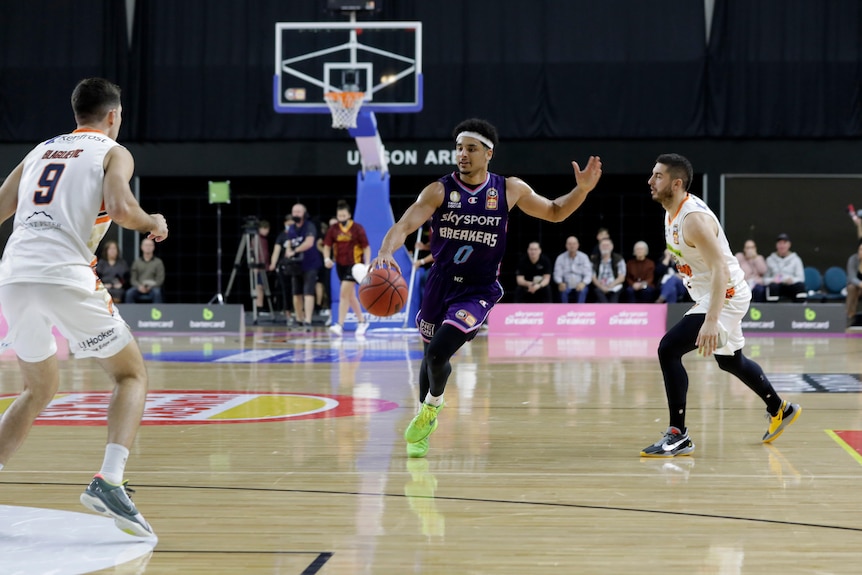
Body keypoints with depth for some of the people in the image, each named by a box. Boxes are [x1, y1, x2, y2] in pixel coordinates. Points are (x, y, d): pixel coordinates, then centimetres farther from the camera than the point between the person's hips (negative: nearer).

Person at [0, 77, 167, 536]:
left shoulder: (39, 151, 25)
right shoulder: (113, 152, 9)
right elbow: (120, 207, -10)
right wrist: (153, 224, 8)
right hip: (65, 278, -5)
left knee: (41, 388, 24)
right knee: (132, 374, 10)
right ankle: (109, 481, -12)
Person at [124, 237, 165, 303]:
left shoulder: (158, 262, 8)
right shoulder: (137, 262, 14)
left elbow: (160, 279, 2)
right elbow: (133, 279, 10)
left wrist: (150, 287, -16)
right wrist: (139, 286, -13)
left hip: (153, 288, -2)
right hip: (139, 288, 2)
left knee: (157, 293, -37)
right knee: (129, 293, -30)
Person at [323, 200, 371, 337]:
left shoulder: (357, 228, -9)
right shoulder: (333, 229, 1)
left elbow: (366, 247, -6)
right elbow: (327, 246, 7)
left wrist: (367, 265, -14)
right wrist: (327, 258, -13)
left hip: (354, 264, -5)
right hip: (340, 264, 5)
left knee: (344, 293, -15)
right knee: (350, 295, 14)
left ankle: (340, 325, -16)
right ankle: (362, 322, 29)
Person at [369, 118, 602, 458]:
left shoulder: (509, 190, -4)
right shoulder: (439, 191, -8)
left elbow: (554, 213, 11)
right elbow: (404, 226, -20)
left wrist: (582, 190, -7)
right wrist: (386, 252, -41)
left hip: (478, 290, -2)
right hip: (440, 283, 2)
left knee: (437, 353, -19)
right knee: (432, 355, 17)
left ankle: (433, 405, 13)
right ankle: (424, 421, 42)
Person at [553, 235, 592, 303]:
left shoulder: (583, 257, -2)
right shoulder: (560, 258, -2)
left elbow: (588, 274, -6)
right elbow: (557, 274, -4)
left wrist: (583, 283, -28)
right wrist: (560, 283, -27)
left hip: (580, 285, 0)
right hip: (567, 286, 0)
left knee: (582, 290, -34)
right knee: (563, 290, -33)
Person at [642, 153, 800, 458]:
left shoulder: (694, 219, -26)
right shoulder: (673, 213, 4)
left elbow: (721, 270, -31)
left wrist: (711, 320, -39)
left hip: (725, 296, -11)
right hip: (709, 295, 11)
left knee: (668, 349, -19)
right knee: (730, 360, 25)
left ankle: (678, 435, -12)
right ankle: (780, 410, 46)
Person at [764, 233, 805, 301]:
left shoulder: (796, 259, 12)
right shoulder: (770, 259, 13)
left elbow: (801, 278, 4)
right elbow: (765, 279, 10)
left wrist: (792, 280, -18)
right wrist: (772, 280, -14)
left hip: (790, 285, 0)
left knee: (800, 285, -34)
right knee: (773, 286, -37)